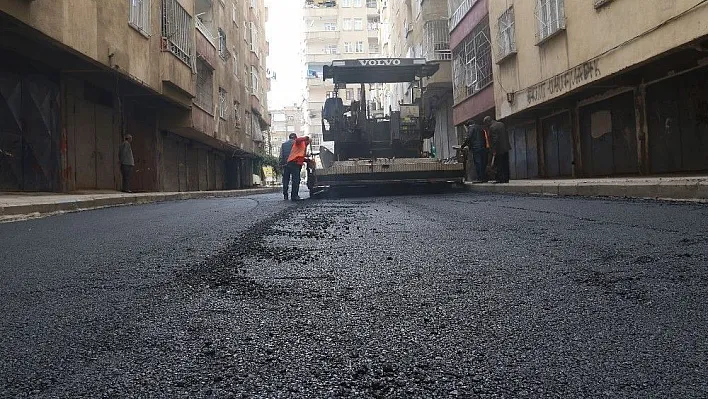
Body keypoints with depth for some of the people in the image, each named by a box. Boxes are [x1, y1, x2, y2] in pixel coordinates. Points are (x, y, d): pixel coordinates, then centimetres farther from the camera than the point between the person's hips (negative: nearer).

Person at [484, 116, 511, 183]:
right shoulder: (501, 124, 13)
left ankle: (500, 179, -3)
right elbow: (507, 135, 17)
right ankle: (506, 179, 13)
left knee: (499, 165, -3)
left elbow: (494, 139, -19)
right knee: (505, 165, 10)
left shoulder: (492, 127, -14)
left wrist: (494, 150, -17)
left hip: (499, 150, -8)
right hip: (506, 148, 8)